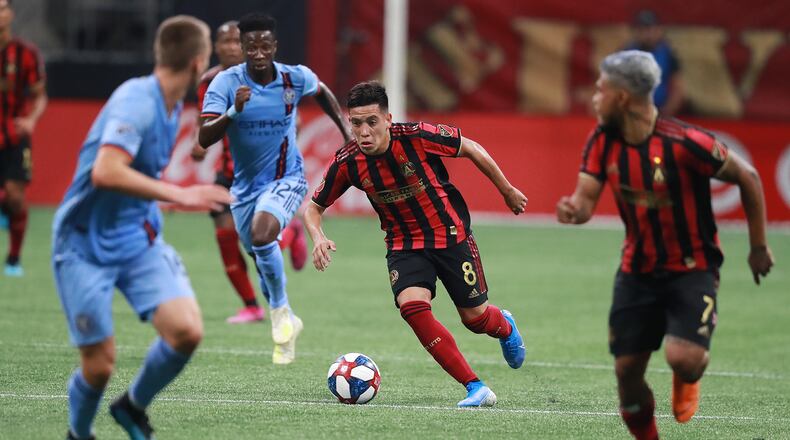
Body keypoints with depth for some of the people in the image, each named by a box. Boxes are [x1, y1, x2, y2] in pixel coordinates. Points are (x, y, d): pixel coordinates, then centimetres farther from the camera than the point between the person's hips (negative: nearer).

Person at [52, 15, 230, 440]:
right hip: (87, 245, -7)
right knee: (99, 365, -4)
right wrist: (179, 194, -34)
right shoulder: (136, 100, -22)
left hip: (138, 240, 7)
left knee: (186, 330, -14)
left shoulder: (170, 107, 6)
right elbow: (105, 172, -35)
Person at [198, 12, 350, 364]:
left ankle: (281, 312, -10)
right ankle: (287, 323, 41)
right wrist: (234, 111, -39)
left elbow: (322, 92, 13)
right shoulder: (226, 83, -16)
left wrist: (347, 133, 8)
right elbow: (204, 139, -24)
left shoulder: (295, 78, -12)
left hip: (286, 179, -2)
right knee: (262, 261, 14)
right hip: (245, 186, 2)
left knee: (261, 234, -30)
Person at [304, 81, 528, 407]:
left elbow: (471, 149, -7)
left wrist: (507, 191, 3)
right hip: (403, 245, 2)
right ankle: (474, 387, -16)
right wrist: (318, 238, -22)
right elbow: (314, 207, 0)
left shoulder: (418, 136, -24)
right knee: (412, 306, -24)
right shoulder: (347, 162, -16)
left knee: (475, 317, 6)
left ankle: (504, 326, 48)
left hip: (451, 235, -2)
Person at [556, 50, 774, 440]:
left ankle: (688, 381, 15)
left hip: (692, 268, -5)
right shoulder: (603, 142, -4)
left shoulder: (683, 142, -22)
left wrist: (758, 247, -5)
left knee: (682, 358, -23)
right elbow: (586, 198, -5)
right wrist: (573, 210, -31)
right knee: (626, 371, 0)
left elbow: (748, 179, -11)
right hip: (637, 271, 5)